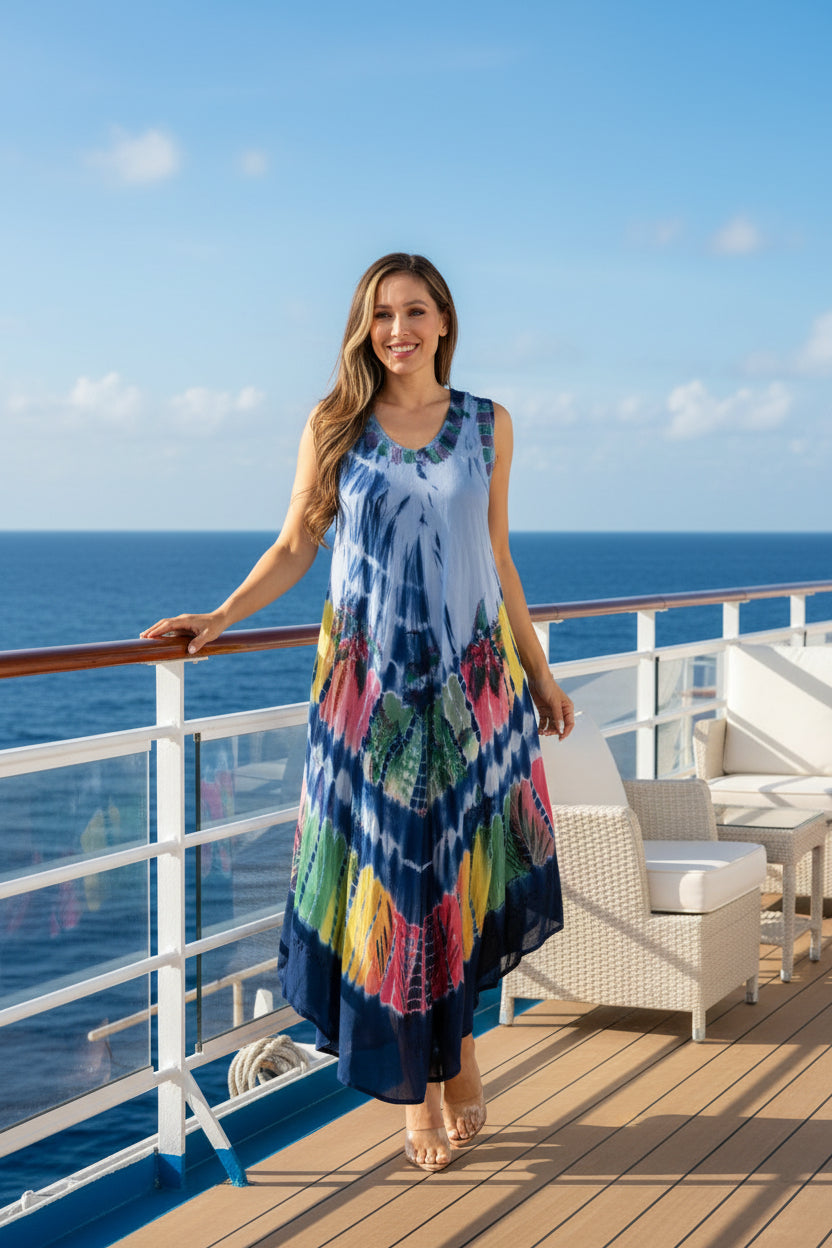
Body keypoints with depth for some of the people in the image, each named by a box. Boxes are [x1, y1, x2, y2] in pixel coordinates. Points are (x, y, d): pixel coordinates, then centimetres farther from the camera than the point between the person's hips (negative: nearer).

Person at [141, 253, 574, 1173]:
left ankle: (458, 1052, 24)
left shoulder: (487, 425, 5)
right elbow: (295, 547, 3)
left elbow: (497, 560, 11)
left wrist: (538, 675, 12)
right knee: (387, 875, 2)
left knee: (465, 868, 3)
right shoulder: (334, 426, 2)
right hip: (369, 683, -1)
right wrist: (219, 619, -11)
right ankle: (419, 1090, 14)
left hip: (473, 680, 1)